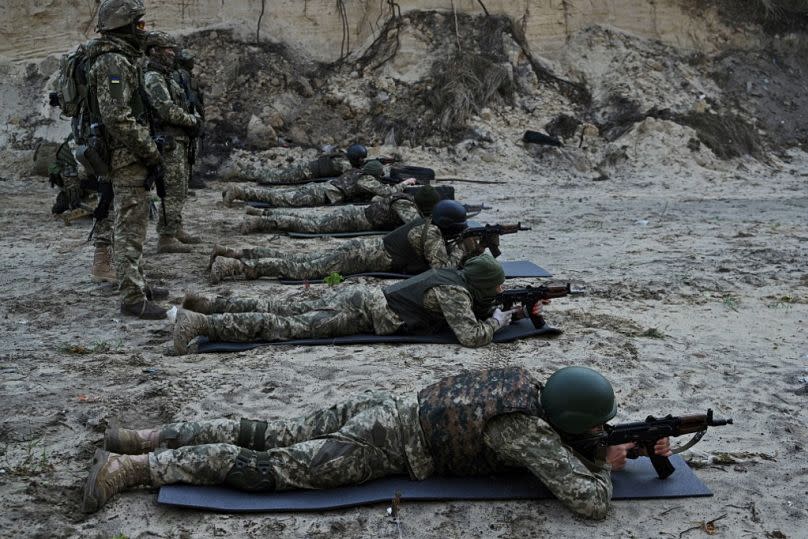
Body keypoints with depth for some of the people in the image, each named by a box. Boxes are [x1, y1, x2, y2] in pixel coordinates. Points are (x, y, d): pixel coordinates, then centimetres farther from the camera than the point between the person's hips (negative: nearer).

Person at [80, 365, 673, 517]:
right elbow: (591, 504, -19)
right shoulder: (531, 435, -16)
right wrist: (607, 466, 3)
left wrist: (641, 440, 16)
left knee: (270, 435, 12)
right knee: (267, 469, -5)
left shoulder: (529, 383, 7)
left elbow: (568, 438, 27)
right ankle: (129, 467, -2)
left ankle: (151, 437, 17)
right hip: (386, 448, -7)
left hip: (383, 406, 7)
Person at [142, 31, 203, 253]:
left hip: (179, 141, 10)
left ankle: (176, 230, 28)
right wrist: (192, 120, -10)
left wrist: (194, 118, 3)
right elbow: (169, 111, -24)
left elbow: (182, 107, 22)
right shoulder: (153, 79, -15)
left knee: (180, 190, 17)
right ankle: (166, 238, -6)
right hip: (168, 142, -10)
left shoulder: (166, 77, 18)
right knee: (173, 191, -9)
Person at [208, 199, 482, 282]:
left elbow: (443, 251, 28)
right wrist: (463, 248, -2)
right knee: (301, 269, -15)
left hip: (363, 247, 8)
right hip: (363, 257, -8)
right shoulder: (431, 233, -11)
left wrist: (471, 248, 14)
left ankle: (231, 253, 5)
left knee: (296, 259, 5)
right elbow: (443, 267, -17)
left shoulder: (430, 225, 15)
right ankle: (231, 266, -20)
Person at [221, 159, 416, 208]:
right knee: (280, 199, -17)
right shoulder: (367, 180, 0)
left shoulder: (357, 173, 25)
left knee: (277, 193, 4)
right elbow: (387, 192, -4)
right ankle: (238, 192, -24)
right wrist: (404, 183, 12)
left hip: (316, 187, 8)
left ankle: (238, 191, -1)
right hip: (320, 195, -8)